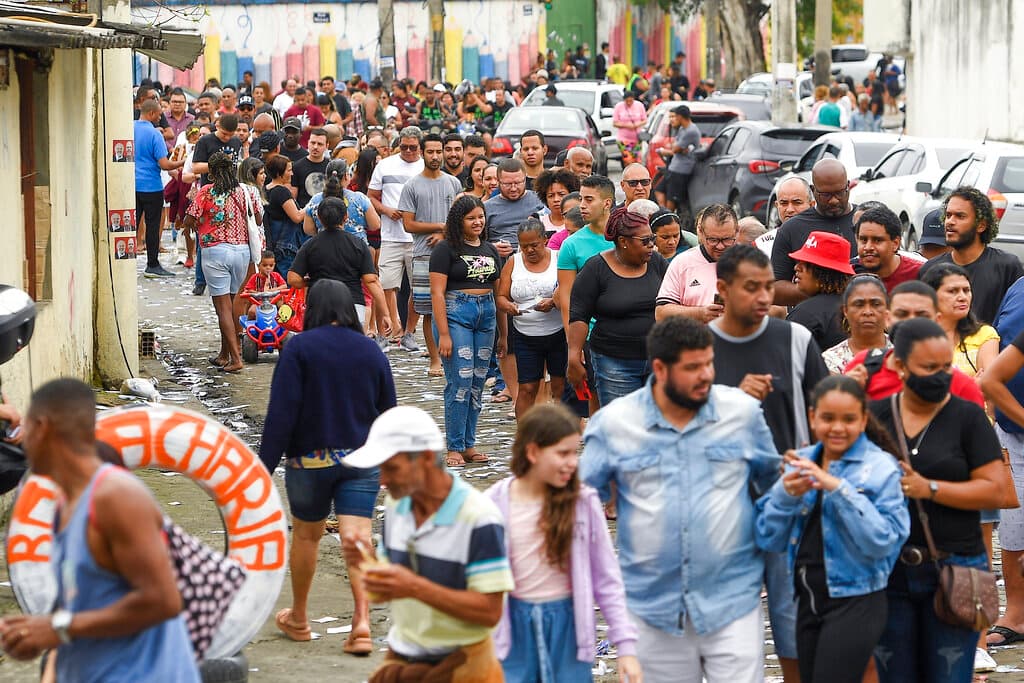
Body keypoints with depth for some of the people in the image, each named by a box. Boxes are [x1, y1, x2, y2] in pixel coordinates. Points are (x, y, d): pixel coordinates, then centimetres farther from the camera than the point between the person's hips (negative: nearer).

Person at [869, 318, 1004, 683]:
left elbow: (993, 489, -8)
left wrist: (929, 489, -16)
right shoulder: (874, 416, 6)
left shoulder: (968, 416, -1)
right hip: (889, 570, 2)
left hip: (953, 569, -2)